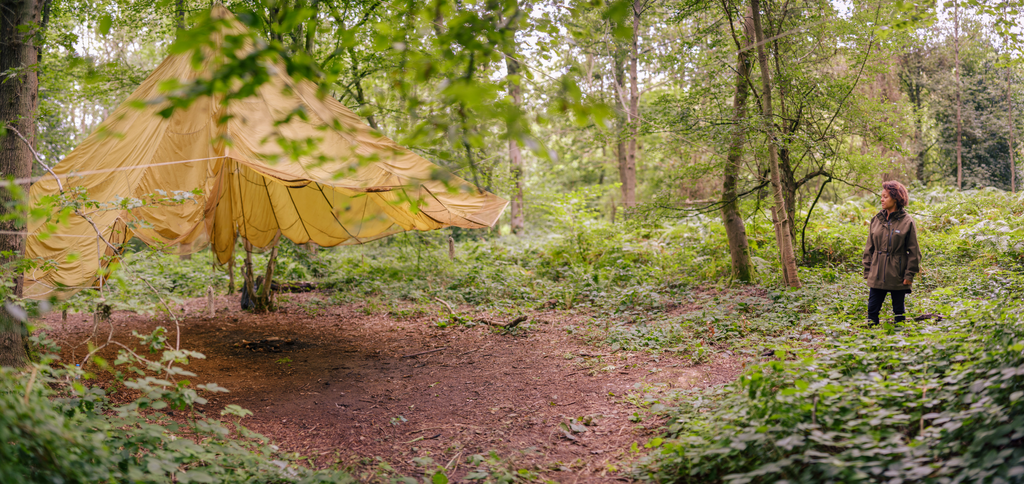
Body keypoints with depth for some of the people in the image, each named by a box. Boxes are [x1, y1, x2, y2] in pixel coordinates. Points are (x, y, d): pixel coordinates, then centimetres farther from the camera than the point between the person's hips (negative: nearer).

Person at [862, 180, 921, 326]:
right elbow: (869, 248, 11)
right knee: (872, 310, 4)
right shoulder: (877, 220, 6)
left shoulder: (907, 221, -6)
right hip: (877, 275, 4)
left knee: (899, 311, 9)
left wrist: (909, 274, -8)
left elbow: (913, 251, -4)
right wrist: (867, 271, 7)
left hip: (897, 275, -4)